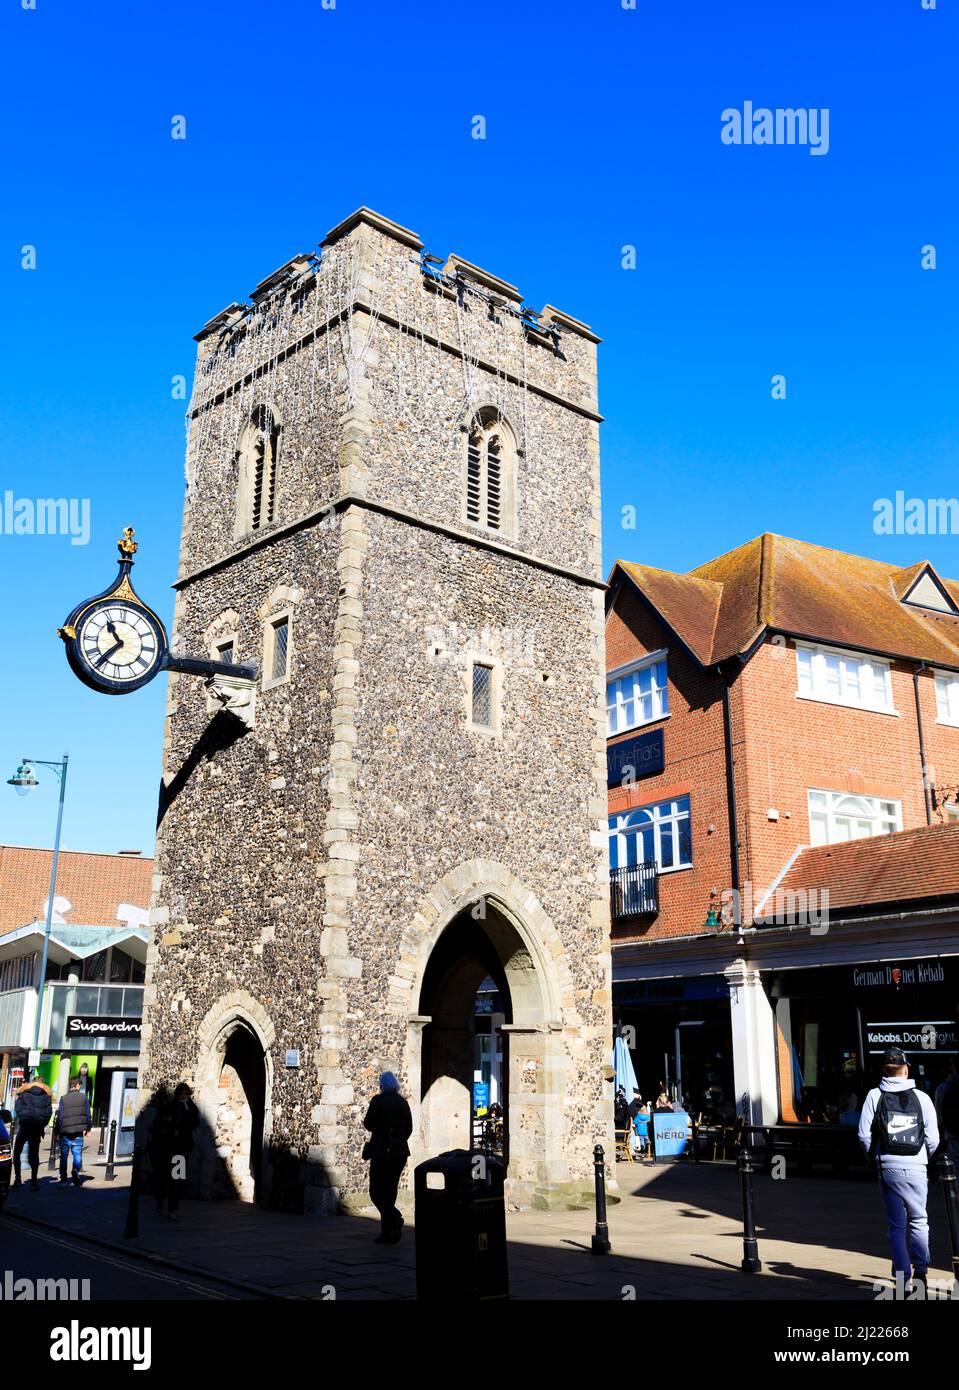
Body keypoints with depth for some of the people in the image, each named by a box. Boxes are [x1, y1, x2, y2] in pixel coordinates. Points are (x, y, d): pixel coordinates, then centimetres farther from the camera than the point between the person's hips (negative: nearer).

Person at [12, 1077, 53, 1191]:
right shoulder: (47, 1095, 14)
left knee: (16, 1152, 11)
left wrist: (22, 1118, 3)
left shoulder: (23, 1092, 13)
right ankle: (34, 1181, -1)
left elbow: (17, 1107, 0)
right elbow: (48, 1111, 5)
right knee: (34, 1153, 6)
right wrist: (43, 1124, 10)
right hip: (38, 1126, 1)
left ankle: (17, 1179, 3)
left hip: (24, 1125, -1)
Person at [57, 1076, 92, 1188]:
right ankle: (76, 1170, -24)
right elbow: (88, 1114, 7)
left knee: (64, 1155, 9)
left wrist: (57, 1132, 7)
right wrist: (88, 1128, 19)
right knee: (77, 1154, 4)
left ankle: (63, 1180, 8)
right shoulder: (83, 1097, 3)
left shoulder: (63, 1098, 2)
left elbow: (59, 1116, 1)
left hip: (65, 1132, 1)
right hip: (78, 1132, 0)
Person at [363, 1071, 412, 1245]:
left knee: (376, 1190, 2)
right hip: (400, 1151, 5)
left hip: (382, 1150, -5)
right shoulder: (403, 1102, 7)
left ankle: (395, 1218, -21)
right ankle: (387, 1233, 14)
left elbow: (369, 1124, -11)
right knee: (390, 1190, 13)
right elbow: (409, 1128, 10)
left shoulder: (378, 1100, -7)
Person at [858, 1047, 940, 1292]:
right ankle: (921, 1270, 5)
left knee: (896, 1224, 9)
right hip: (916, 1167, 0)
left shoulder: (874, 1096, -1)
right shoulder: (922, 1097, -2)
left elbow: (864, 1135, -4)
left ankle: (901, 1277, 7)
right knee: (919, 1220, 16)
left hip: (888, 1167, 1)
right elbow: (933, 1139, -1)